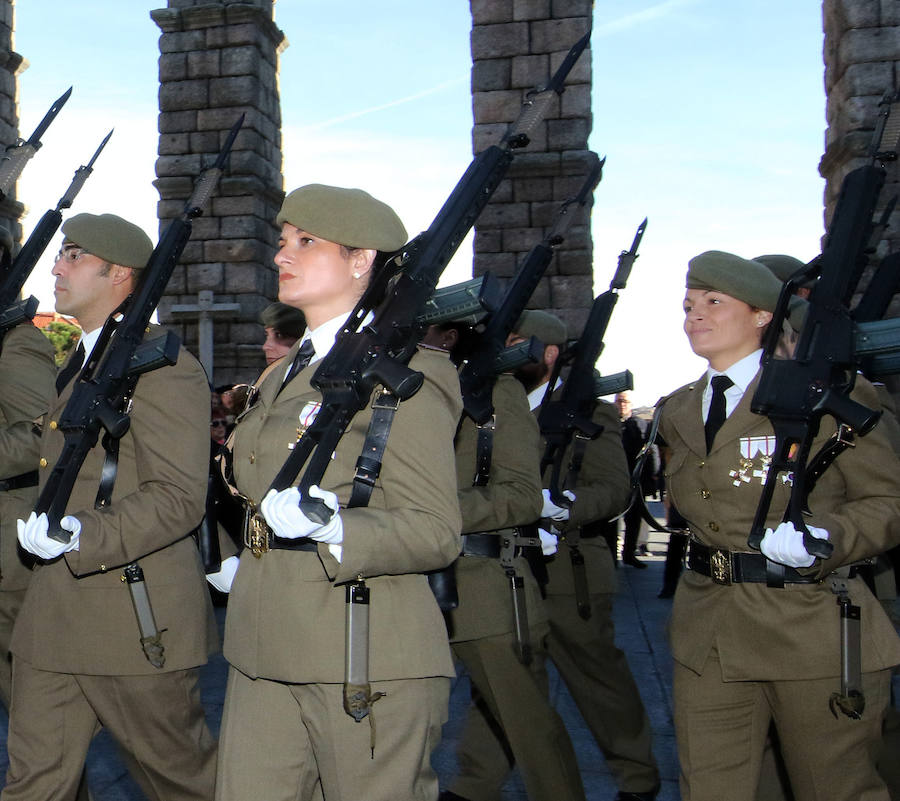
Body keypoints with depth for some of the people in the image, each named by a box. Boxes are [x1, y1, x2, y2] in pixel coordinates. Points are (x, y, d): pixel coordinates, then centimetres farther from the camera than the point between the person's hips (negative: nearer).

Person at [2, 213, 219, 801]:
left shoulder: (164, 366, -13)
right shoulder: (79, 364, 18)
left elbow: (179, 497, -21)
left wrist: (81, 535, -29)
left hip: (134, 621, -9)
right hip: (54, 621, 9)